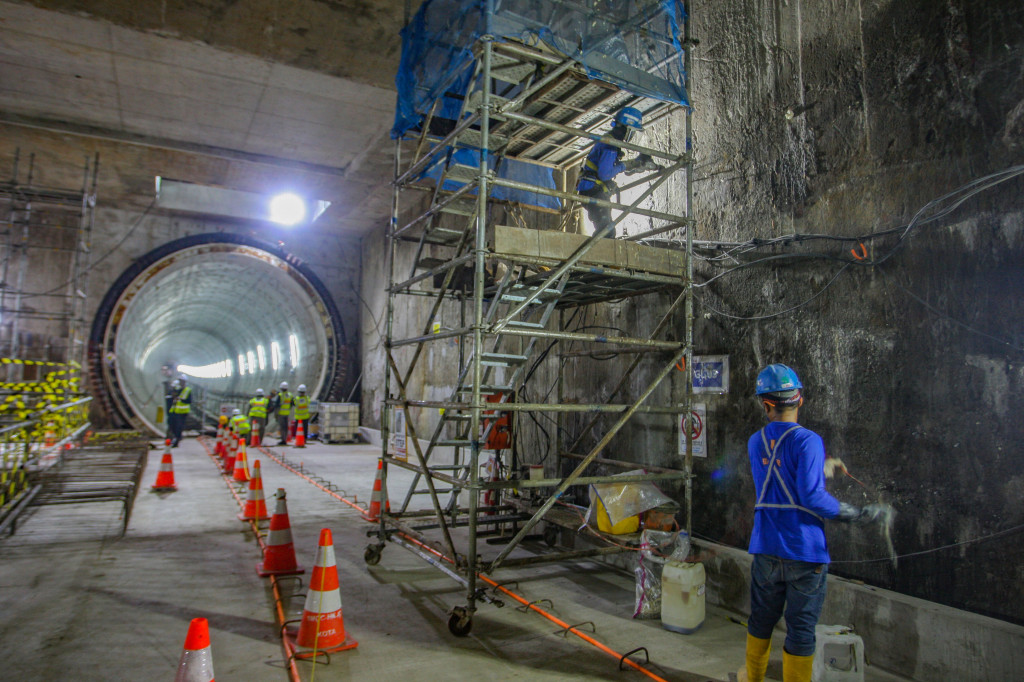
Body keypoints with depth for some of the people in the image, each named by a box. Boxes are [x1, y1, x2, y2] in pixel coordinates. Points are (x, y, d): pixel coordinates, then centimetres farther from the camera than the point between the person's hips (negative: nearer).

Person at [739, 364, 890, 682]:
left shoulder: (755, 442, 3)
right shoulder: (807, 440, -14)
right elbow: (812, 494, -22)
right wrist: (858, 515, -12)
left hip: (766, 549, 5)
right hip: (805, 551, -5)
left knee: (761, 620, 21)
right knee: (801, 629, 7)